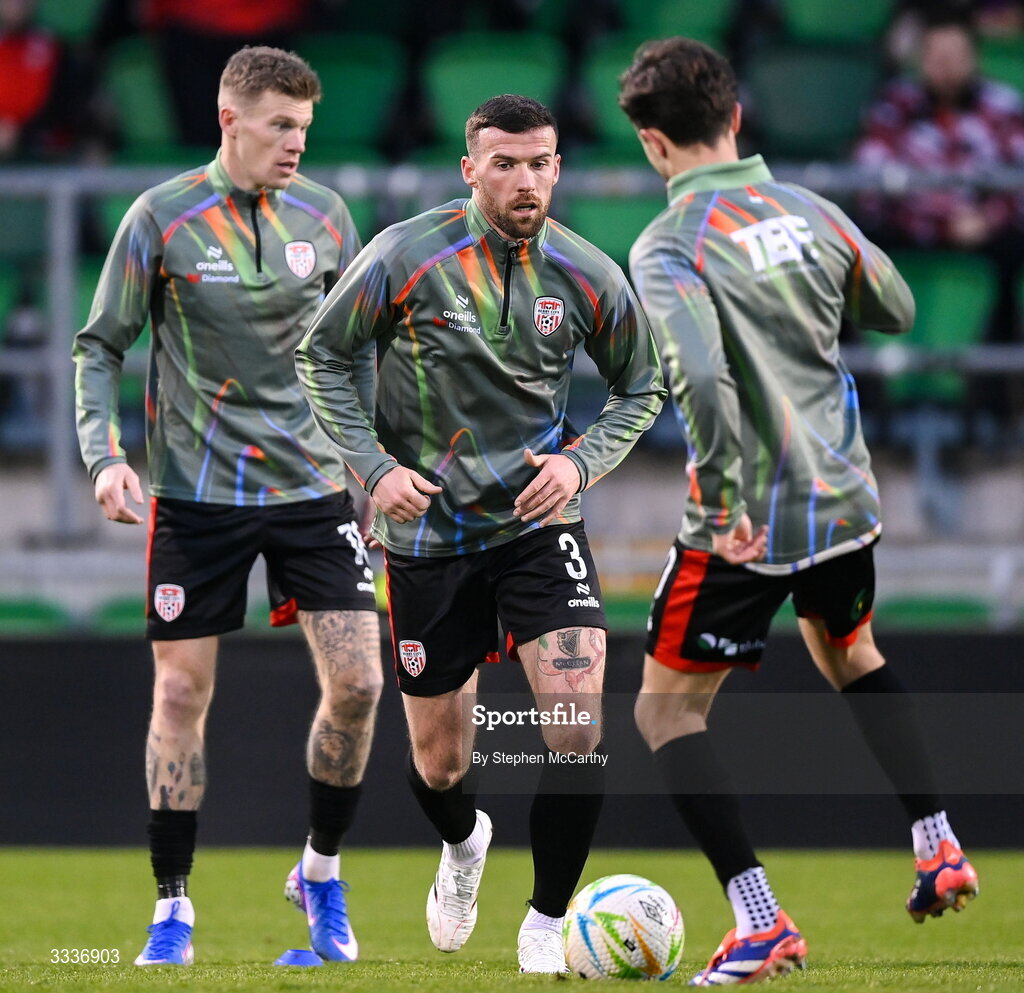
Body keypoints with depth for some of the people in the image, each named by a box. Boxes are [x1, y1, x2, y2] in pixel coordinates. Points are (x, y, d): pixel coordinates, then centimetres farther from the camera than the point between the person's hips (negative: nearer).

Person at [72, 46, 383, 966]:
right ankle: (172, 907, 12)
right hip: (195, 493, -3)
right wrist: (105, 452, -13)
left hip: (313, 484, 3)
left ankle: (321, 873, 16)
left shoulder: (325, 214, 4)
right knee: (181, 695, -1)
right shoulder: (162, 219, -6)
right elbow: (101, 346, 0)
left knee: (357, 683, -6)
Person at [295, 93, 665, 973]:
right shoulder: (406, 257, -12)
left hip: (539, 522, 1)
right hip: (427, 531, 0)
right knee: (439, 762, 10)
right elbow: (321, 357, 0)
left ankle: (547, 923, 1)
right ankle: (463, 844, 48)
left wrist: (581, 462, -7)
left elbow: (642, 389, 9)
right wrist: (374, 466, -10)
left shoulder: (588, 276, -6)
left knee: (578, 727, -18)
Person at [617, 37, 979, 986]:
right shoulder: (808, 209, 4)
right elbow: (896, 310, 18)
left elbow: (698, 373, -30)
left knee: (667, 710, 7)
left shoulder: (668, 245, -15)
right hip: (844, 498, 6)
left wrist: (723, 494, -22)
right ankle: (938, 847, 25)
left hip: (747, 524, -6)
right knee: (852, 658, 34)